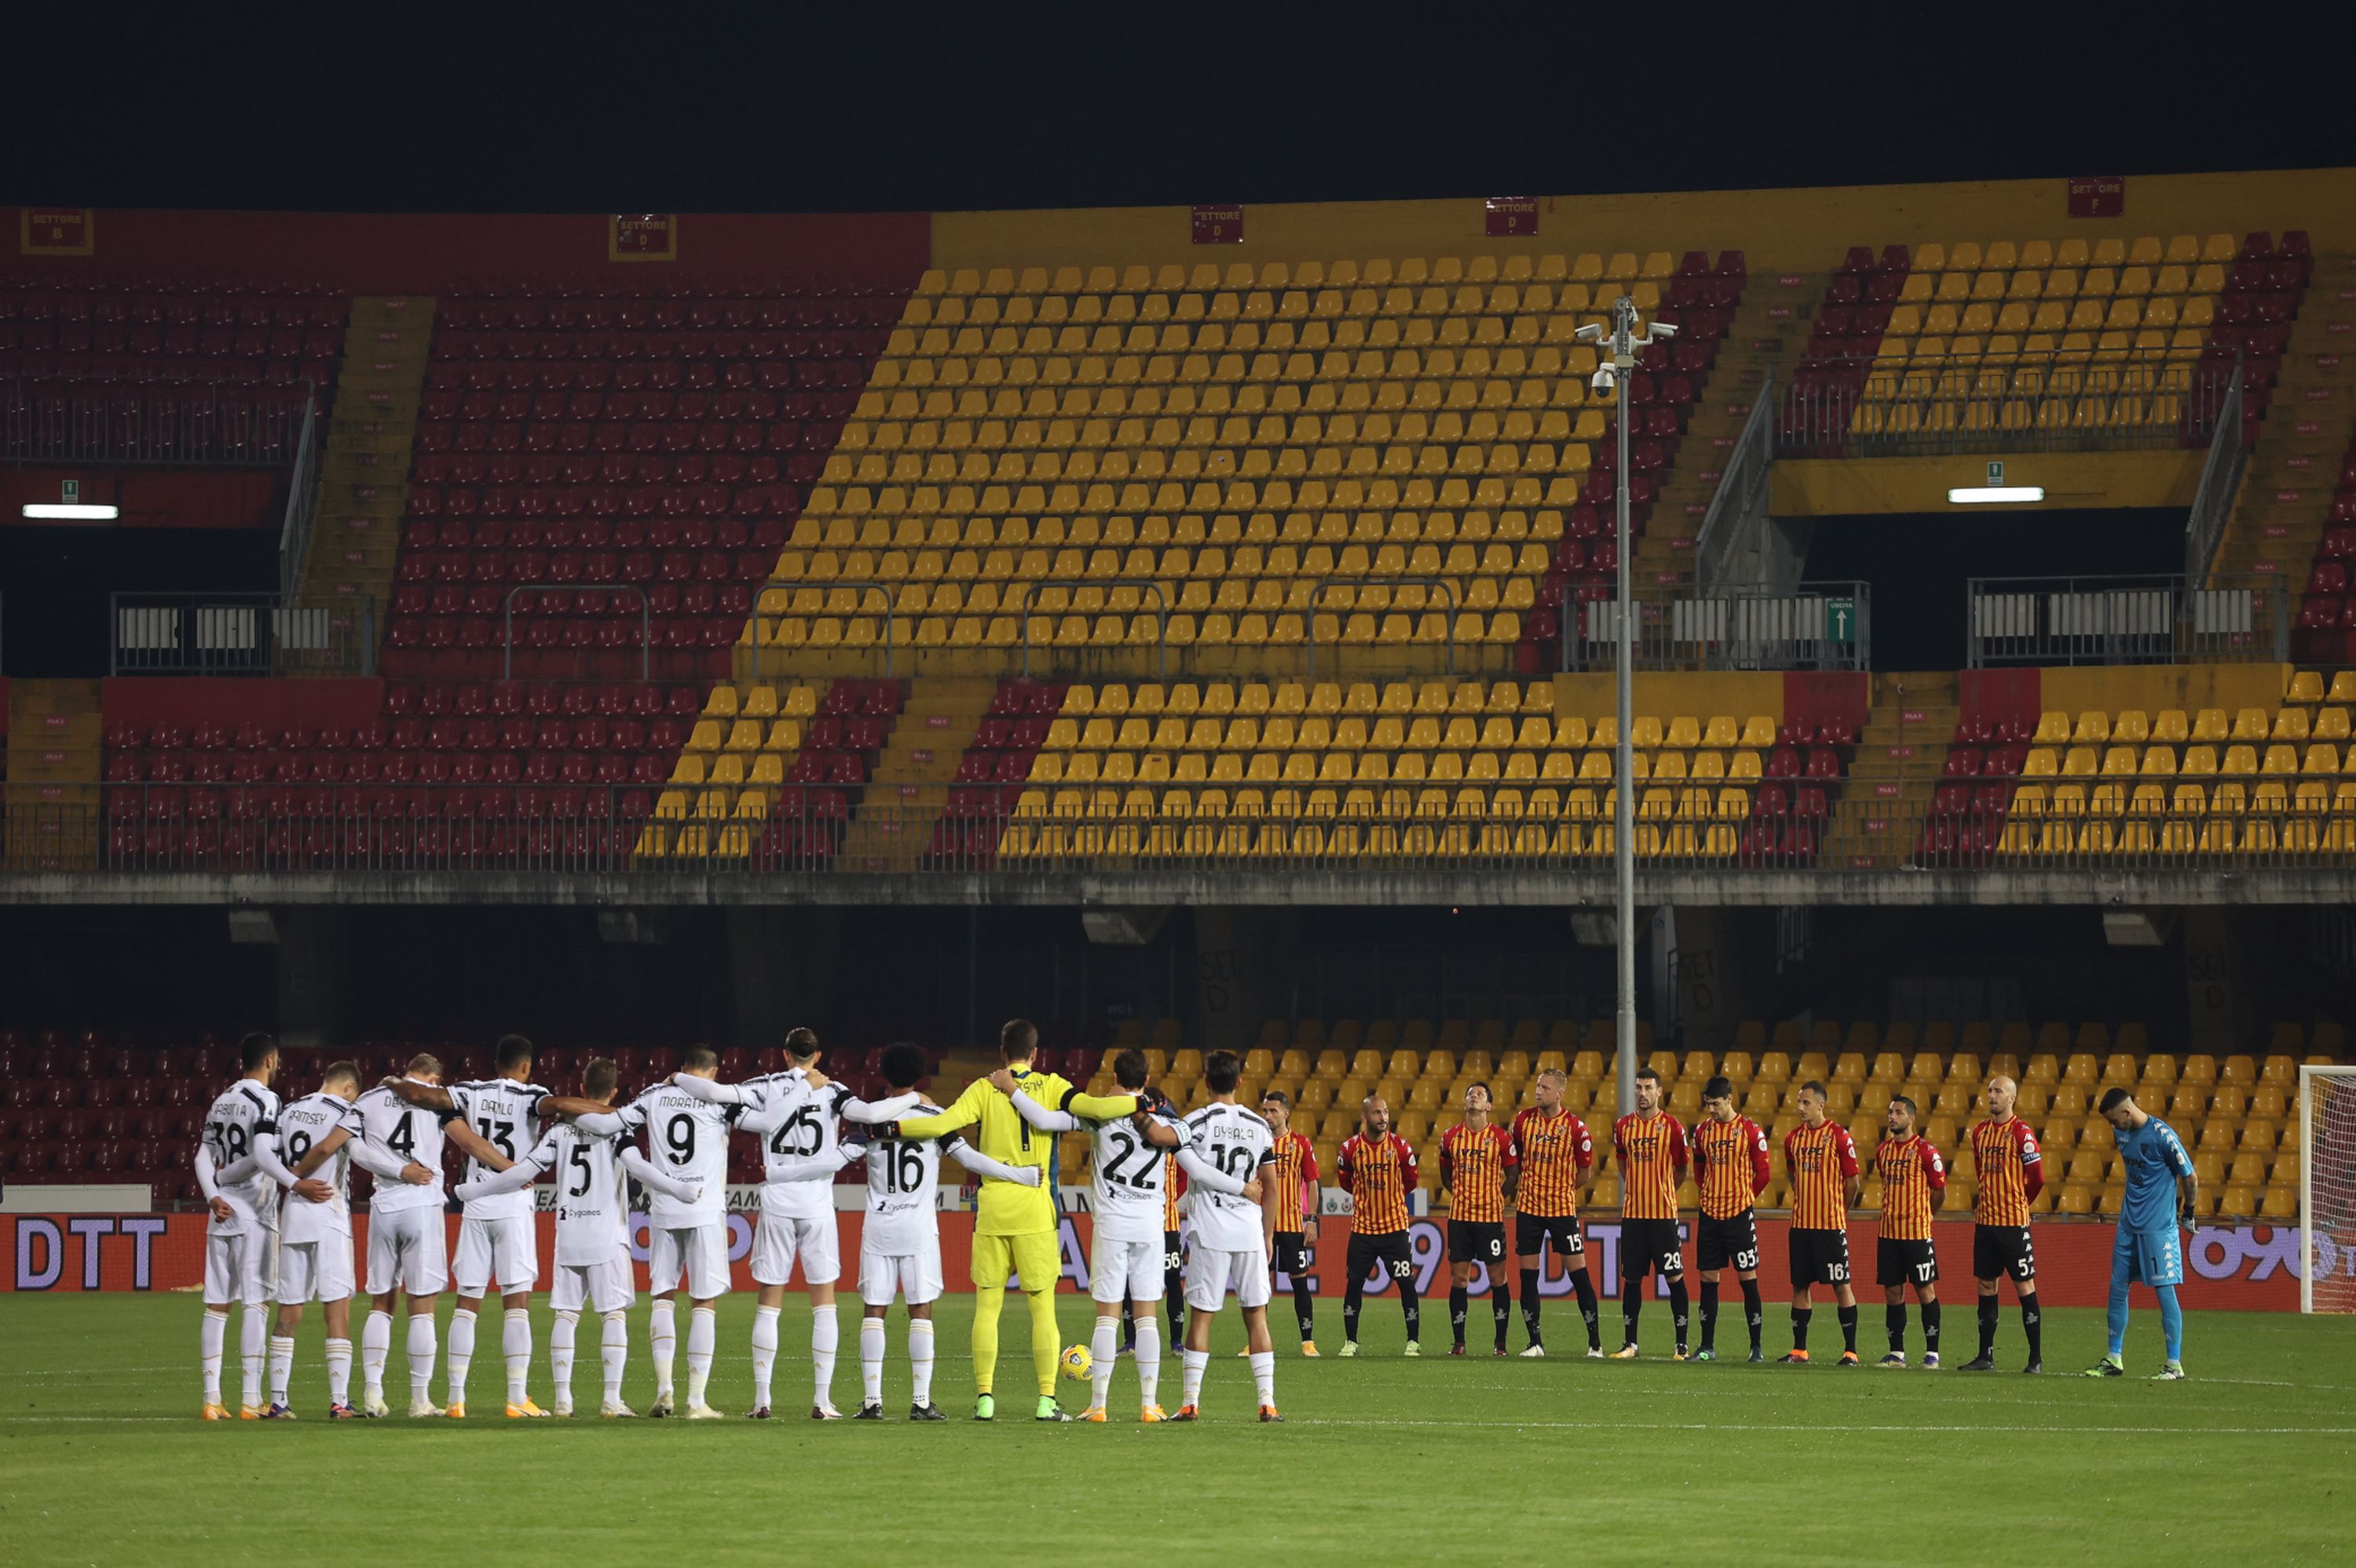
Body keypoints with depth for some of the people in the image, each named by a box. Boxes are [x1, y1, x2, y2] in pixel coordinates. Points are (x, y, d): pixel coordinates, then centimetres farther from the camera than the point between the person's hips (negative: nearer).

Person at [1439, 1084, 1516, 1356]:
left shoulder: (1501, 1138, -2)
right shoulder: (1451, 1137, 6)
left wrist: (1497, 1196, 3)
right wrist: (1460, 1195, 10)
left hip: (1491, 1217, -2)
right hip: (1459, 1217, 2)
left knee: (1498, 1278, 0)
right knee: (1458, 1279, 2)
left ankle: (1501, 1342, 6)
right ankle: (1458, 1342, 8)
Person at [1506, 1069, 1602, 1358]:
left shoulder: (1575, 1127, -7)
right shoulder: (1523, 1120, 3)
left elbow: (1584, 1170, 3)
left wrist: (1559, 1191, 5)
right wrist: (1513, 1193, 11)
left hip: (1563, 1208, -3)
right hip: (1528, 1208, 3)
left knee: (1579, 1272, -4)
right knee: (1528, 1275, 3)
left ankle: (1595, 1342, 2)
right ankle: (1534, 1342, 10)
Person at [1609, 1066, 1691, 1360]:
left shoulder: (1673, 1127, -4)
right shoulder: (1624, 1126, 7)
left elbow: (1680, 1170, 6)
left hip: (1663, 1214, -4)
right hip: (1632, 1214, 4)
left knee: (1674, 1278, -3)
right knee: (1631, 1278, 7)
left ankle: (1682, 1345, 2)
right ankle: (1630, 1344, 13)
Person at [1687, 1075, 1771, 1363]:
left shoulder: (1750, 1130, -5)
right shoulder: (1702, 1130, 8)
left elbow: (1763, 1173, 0)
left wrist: (1745, 1197, 8)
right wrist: (1712, 1194, 13)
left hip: (1740, 1214, -4)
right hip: (1709, 1214, 4)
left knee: (1748, 1279, -3)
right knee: (1708, 1279, 5)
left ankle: (1756, 1347, 1)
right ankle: (1707, 1346, 10)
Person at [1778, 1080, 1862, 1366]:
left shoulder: (1838, 1136, -8)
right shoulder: (1793, 1138, 9)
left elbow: (1853, 1182, -4)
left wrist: (1836, 1211, 5)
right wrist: (1804, 1204, 15)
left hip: (1831, 1225, -6)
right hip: (1800, 1223, 6)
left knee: (1841, 1285, -3)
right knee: (1800, 1285, 7)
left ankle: (1851, 1351, 0)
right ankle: (1799, 1350, 13)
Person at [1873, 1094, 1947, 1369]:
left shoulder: (1926, 1150, -9)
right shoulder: (1883, 1150, 10)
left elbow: (1940, 1191, -3)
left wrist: (1920, 1215, 8)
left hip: (1917, 1233, -6)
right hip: (1888, 1232, 6)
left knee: (1925, 1291, -2)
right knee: (1892, 1292, 7)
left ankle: (1932, 1354, 2)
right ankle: (1896, 1353, 13)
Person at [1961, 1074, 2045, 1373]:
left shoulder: (2021, 1132, -10)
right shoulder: (1980, 1132, 11)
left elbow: (2037, 1177, -9)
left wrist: (2018, 1203, 5)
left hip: (2014, 1223, -7)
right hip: (1985, 1221, 7)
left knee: (2024, 1285, -3)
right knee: (1986, 1285, 9)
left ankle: (2036, 1357, 1)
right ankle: (1986, 1356, 14)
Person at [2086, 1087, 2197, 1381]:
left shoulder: (2162, 1135, -16)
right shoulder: (2122, 1134, 7)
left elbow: (2189, 1177, -9)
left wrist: (2188, 1213, 2)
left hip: (2159, 1228, -8)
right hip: (2129, 1225, 8)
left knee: (2165, 1291, -6)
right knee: (2117, 1288, 8)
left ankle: (2175, 1365, -2)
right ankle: (2114, 1359, 18)